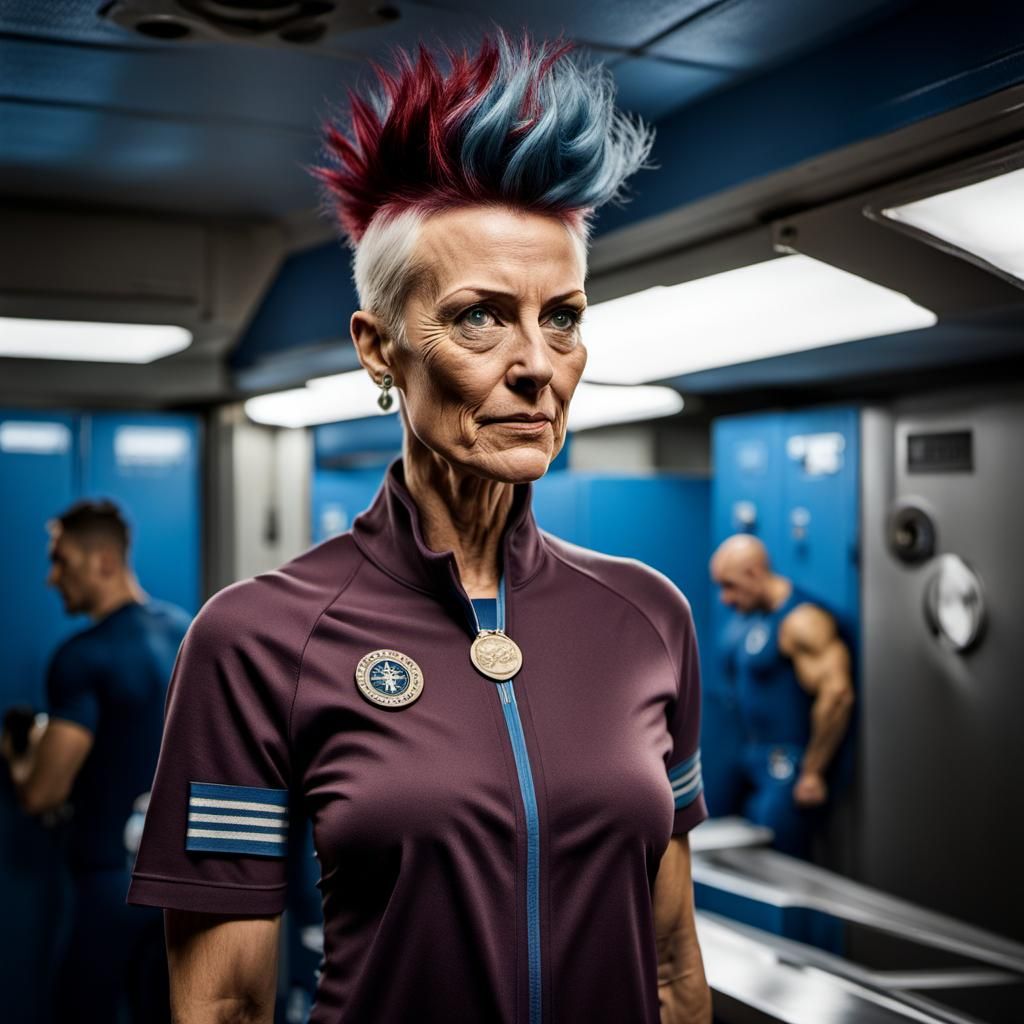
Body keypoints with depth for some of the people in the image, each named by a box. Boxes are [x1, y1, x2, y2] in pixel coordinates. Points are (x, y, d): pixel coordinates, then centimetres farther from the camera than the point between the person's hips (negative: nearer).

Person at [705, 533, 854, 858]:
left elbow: (837, 694, -25)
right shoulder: (743, 613, 9)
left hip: (784, 766, -9)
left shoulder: (800, 621, -18)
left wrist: (813, 772, -18)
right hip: (741, 755, 9)